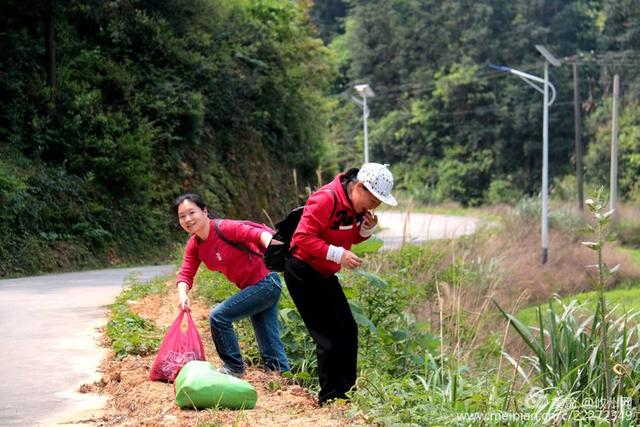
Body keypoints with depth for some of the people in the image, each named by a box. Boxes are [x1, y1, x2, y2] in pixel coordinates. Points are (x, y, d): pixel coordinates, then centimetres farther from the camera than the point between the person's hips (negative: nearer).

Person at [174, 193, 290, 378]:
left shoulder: (224, 228, -20)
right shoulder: (194, 246, 2)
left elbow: (257, 233, -32)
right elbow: (185, 274, -5)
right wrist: (182, 294, -27)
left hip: (265, 283, -8)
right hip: (251, 288, 9)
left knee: (219, 316, -14)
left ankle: (234, 367, 0)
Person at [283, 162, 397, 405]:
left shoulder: (356, 205, 3)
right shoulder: (327, 199, -25)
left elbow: (351, 238, 15)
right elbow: (303, 238, -28)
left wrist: (366, 229, -7)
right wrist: (338, 254, -32)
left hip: (324, 274, 10)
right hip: (303, 273, -10)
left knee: (348, 330, 11)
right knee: (330, 335, -10)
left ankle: (346, 392, 21)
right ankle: (330, 398, -1)